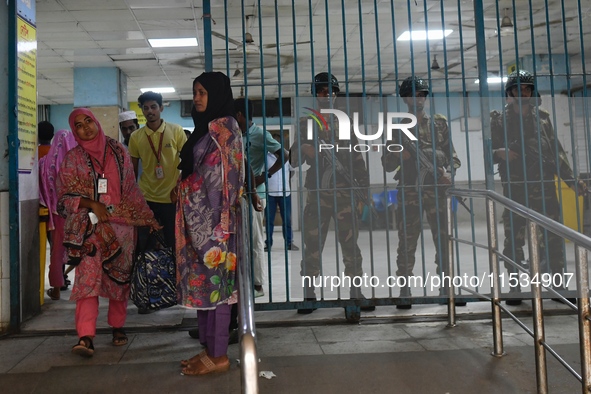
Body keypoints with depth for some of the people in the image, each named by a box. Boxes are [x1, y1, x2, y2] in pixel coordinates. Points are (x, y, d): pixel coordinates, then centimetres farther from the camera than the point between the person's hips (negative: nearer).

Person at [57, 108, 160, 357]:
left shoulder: (118, 152, 9)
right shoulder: (73, 158, 5)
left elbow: (132, 189, 13)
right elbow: (65, 196, 2)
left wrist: (149, 218, 11)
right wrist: (91, 204, -15)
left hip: (121, 224, 2)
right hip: (90, 227, -2)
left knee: (120, 277, 6)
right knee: (88, 278, -14)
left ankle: (117, 326, 22)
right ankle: (86, 337, -18)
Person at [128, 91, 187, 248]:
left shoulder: (176, 131, -4)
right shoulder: (135, 137, 0)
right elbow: (133, 169, 8)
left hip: (172, 197, -1)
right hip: (146, 197, 2)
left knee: (173, 241, 9)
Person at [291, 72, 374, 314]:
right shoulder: (306, 124, 9)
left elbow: (357, 160, 12)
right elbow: (294, 160, 5)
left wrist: (365, 189, 5)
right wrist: (302, 149, -18)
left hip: (344, 192, 1)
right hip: (317, 194, -1)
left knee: (350, 244, 3)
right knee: (312, 245, -1)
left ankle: (356, 293, 13)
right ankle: (309, 296, 7)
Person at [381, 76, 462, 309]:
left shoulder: (440, 123, 13)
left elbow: (451, 154, 11)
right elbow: (387, 164, 8)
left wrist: (449, 171, -8)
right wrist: (400, 155, -12)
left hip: (437, 189, 1)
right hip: (409, 192, -1)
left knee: (445, 242, 3)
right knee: (406, 245, 1)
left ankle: (447, 290, 14)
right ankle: (404, 294, 8)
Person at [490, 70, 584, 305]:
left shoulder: (542, 118, 11)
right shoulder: (499, 121, 3)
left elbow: (557, 151, 12)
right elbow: (488, 152, 2)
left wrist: (571, 178, 6)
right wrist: (499, 153, -20)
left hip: (544, 186, 3)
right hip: (514, 189, -2)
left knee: (553, 238, 5)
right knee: (513, 240, 1)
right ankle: (515, 287, 11)